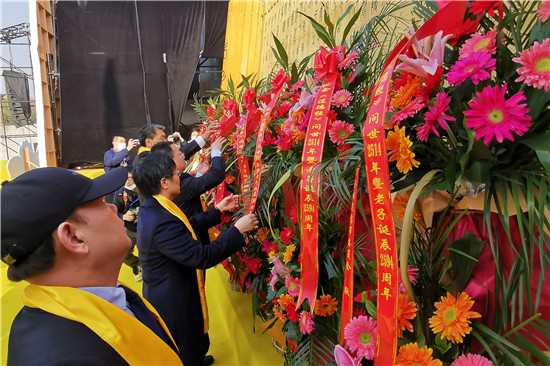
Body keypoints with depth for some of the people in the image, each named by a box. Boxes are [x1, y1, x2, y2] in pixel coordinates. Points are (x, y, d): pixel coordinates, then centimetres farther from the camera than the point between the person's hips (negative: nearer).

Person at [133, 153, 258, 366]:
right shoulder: (162, 223, -36)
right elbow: (203, 257, -34)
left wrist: (217, 210, 9)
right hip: (174, 304, -9)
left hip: (163, 293, 9)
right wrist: (238, 230, -24)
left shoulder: (151, 210, -3)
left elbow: (186, 227, 8)